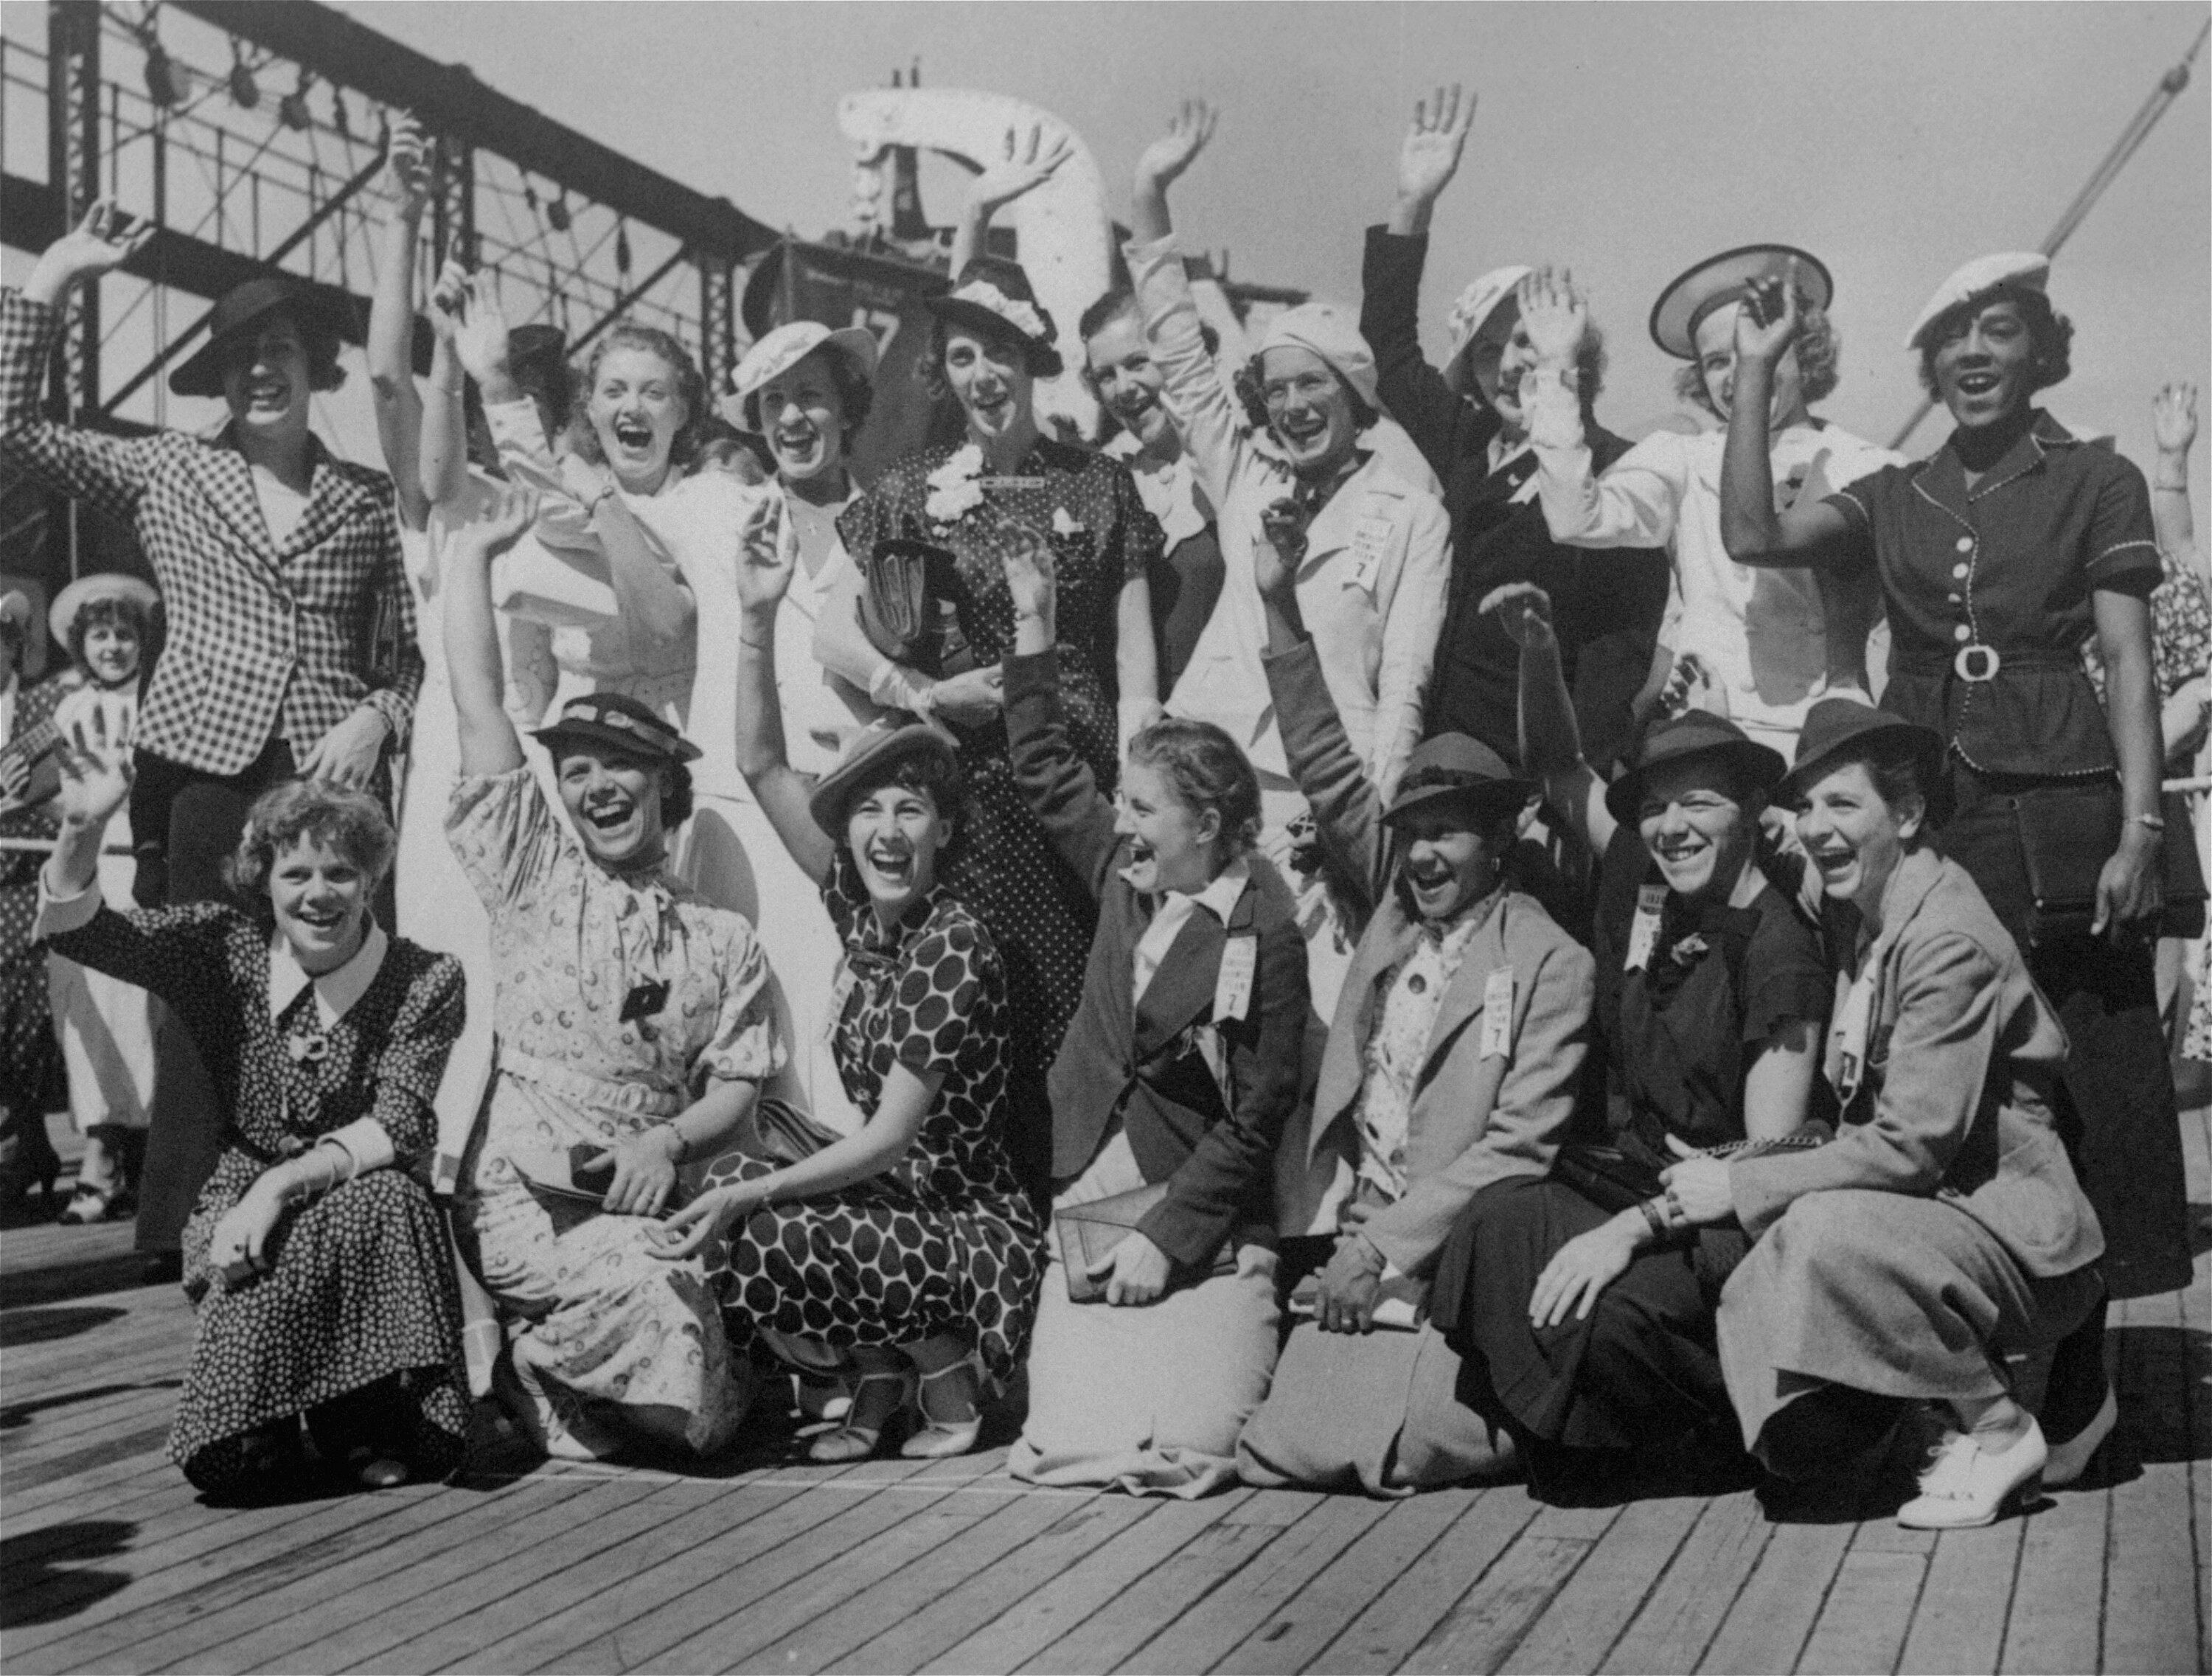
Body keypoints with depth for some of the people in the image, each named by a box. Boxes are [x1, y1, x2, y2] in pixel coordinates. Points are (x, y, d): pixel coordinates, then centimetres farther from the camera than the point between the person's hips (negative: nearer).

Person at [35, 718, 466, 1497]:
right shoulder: (226, 949, -2)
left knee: (384, 1201, -36)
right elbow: (74, 930, -11)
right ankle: (254, 1428, 7)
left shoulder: (426, 980, -7)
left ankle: (373, 1430, -16)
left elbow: (397, 1128, -16)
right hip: (242, 1201, 0)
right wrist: (81, 831, -30)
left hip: (371, 1213, 0)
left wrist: (282, 1184, -31)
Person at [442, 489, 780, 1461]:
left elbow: (736, 1086, 7)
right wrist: (476, 550, 10)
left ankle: (549, 1353, 10)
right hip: (520, 1197, -2)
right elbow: (477, 705, 6)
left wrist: (669, 1140, -14)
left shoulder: (724, 941, 14)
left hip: (644, 1199, 3)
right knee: (658, 1297, -27)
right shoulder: (533, 875, 10)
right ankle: (540, 1377, 3)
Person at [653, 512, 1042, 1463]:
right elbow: (762, 767, -1)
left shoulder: (954, 950, -19)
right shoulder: (859, 906, 2)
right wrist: (757, 620, -12)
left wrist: (748, 1196, -26)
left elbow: (889, 1139, -21)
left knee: (761, 1238, -24)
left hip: (976, 1229, -7)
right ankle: (881, 1378, 6)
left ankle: (949, 1379, 0)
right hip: (899, 1199, 7)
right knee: (732, 1187, -11)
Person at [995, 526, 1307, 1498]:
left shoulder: (1264, 934, -11)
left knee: (1186, 1449, -13)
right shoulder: (1124, 879, 6)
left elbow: (1254, 1118, -11)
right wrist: (1035, 639, 16)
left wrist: (1164, 1236, -14)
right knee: (1067, 1445, -7)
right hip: (1086, 1208, 5)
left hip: (1204, 1227, -4)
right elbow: (1052, 778, 19)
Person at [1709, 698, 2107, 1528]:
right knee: (1749, 1298, -10)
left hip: (2018, 1233, -8)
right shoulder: (1853, 914, 8)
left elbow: (1913, 1145, -24)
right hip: (1930, 1211, 8)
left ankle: (1999, 1429, -10)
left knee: (1825, 1229, -32)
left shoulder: (1949, 942, -20)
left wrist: (1741, 1188, -20)